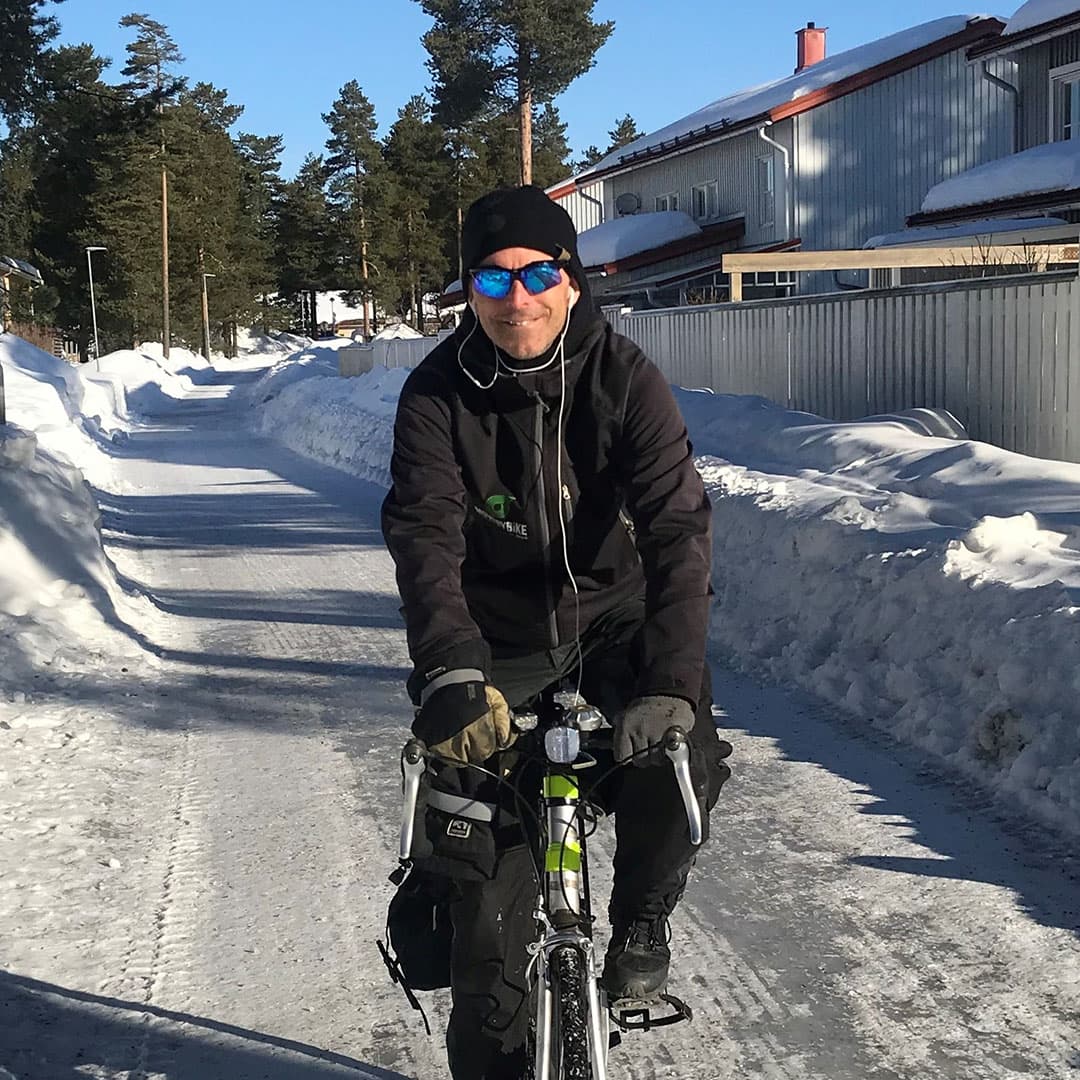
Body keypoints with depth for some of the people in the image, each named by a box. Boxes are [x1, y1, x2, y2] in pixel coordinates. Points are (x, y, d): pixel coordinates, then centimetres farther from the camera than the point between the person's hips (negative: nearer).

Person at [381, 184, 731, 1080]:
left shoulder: (624, 377, -15)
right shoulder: (438, 394, -14)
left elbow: (677, 527, -24)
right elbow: (425, 538, -26)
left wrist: (671, 681, -38)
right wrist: (451, 675, -44)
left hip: (613, 620, 0)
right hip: (500, 643, 0)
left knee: (681, 758, -26)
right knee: (485, 862, -9)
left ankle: (640, 923, 5)